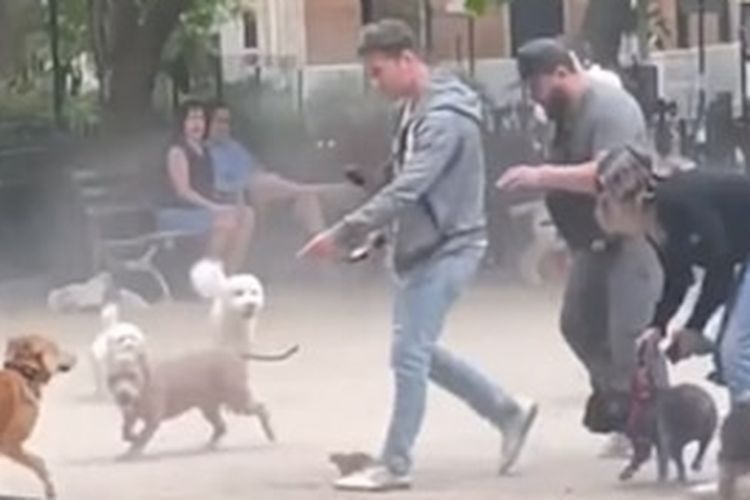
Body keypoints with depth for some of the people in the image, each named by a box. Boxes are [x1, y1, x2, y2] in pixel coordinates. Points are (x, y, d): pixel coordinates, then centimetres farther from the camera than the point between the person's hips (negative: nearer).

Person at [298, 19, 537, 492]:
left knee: (410, 355, -7)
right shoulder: (418, 108, 10)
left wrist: (343, 233, -29)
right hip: (424, 246, 10)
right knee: (420, 351, 14)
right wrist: (383, 235, 12)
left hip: (446, 248, -10)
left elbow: (406, 190, -28)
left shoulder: (445, 117, -21)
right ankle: (508, 412, 24)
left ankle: (395, 464, 0)